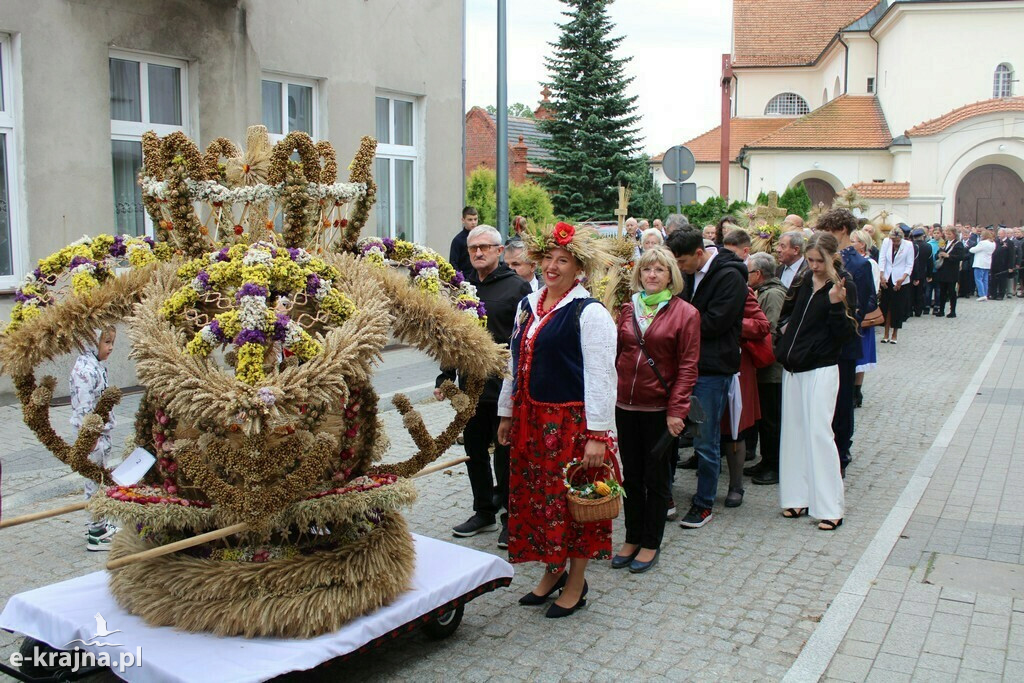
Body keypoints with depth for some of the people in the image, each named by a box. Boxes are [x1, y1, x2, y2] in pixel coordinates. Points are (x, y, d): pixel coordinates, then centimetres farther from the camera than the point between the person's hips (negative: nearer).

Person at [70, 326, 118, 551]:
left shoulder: (95, 366, 10)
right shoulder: (86, 369, -21)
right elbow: (84, 408, -23)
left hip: (101, 433, 10)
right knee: (96, 483, -1)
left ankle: (99, 525, 31)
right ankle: (97, 536, 8)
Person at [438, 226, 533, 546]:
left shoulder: (517, 287, -6)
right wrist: (445, 378, 12)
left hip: (505, 387, -5)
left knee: (506, 455, 4)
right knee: (475, 452, 14)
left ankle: (511, 518, 18)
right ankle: (484, 512, 29)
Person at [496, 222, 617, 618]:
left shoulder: (589, 313, -11)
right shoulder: (527, 307, 11)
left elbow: (601, 377, -14)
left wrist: (597, 434, -18)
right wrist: (507, 414, 18)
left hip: (571, 420, -7)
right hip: (530, 418, 7)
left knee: (572, 500, 3)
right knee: (536, 496, 14)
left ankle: (576, 583, 20)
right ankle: (552, 571, 32)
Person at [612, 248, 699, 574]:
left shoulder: (685, 313, -5)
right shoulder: (628, 309, 8)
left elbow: (687, 366, -8)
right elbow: (616, 354, 10)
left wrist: (677, 410, -14)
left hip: (659, 408, -4)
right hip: (625, 405, 4)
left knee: (656, 477, 8)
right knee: (631, 474, 13)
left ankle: (651, 543, 21)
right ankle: (632, 538, 26)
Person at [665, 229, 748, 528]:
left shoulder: (730, 277, -11)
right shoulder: (690, 275, 12)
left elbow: (714, 323, -18)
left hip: (712, 369, -7)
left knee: (706, 442, 1)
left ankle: (704, 504, 15)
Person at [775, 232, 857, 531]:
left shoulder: (843, 286, -8)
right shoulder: (804, 281, 10)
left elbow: (845, 334, -14)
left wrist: (836, 304, -27)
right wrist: (786, 329, 10)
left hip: (821, 369, -7)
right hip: (793, 368, 7)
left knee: (818, 433, -8)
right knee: (794, 433, 10)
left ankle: (830, 508, -1)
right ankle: (798, 496, 20)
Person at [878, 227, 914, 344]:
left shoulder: (908, 245, -6)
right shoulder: (886, 241, -1)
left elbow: (910, 264, -5)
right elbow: (882, 259, -1)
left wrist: (903, 278, -17)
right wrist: (882, 276, -9)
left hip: (900, 281, -2)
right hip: (887, 279, 2)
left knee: (898, 308, 1)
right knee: (886, 307, 3)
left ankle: (894, 334, 12)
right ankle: (886, 334, 11)